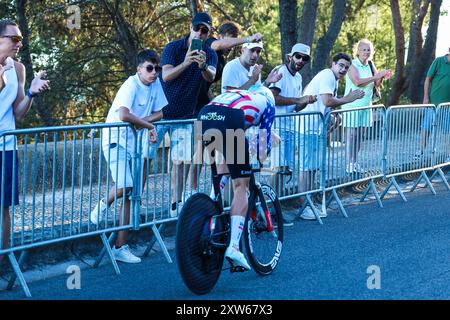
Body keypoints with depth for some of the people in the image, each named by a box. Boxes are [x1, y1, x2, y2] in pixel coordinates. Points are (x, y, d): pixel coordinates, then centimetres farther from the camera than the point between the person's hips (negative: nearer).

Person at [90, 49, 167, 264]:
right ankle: (104, 205, 12)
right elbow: (124, 115, -33)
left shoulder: (156, 84, 4)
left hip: (133, 142, 7)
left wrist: (141, 121, -11)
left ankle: (120, 247, 8)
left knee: (128, 194, 4)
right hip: (115, 139, -7)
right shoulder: (131, 85, -18)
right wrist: (149, 125, -22)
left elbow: (158, 113, 8)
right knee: (124, 186, -23)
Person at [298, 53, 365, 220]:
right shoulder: (327, 76, -13)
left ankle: (309, 205, 19)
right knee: (307, 168, -9)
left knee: (313, 168, 13)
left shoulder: (333, 80, 20)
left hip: (315, 128, 11)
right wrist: (347, 99, -12)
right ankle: (304, 207, -6)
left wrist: (348, 98, 6)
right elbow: (327, 101, -23)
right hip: (308, 127, -11)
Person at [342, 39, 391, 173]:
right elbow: (357, 82, -22)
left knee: (361, 134, 7)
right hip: (352, 105, -6)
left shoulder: (370, 65, 9)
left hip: (366, 105, 6)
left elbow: (377, 84, 9)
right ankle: (349, 163, -3)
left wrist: (382, 78, -13)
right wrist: (376, 76, -24)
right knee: (352, 134, -6)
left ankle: (355, 162, 14)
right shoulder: (352, 65, -9)